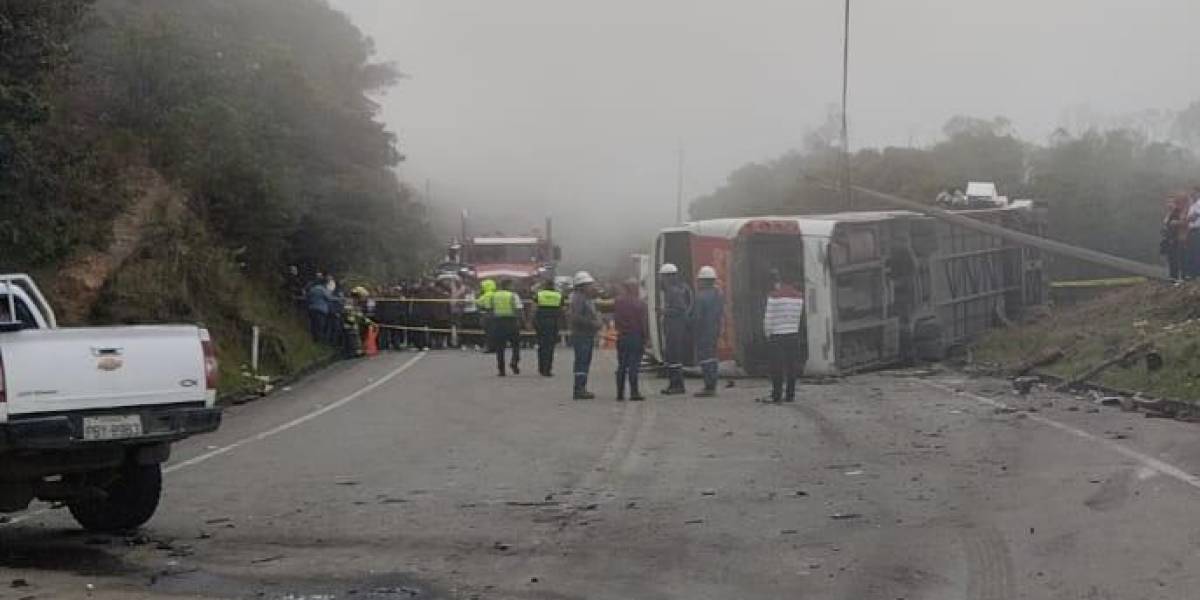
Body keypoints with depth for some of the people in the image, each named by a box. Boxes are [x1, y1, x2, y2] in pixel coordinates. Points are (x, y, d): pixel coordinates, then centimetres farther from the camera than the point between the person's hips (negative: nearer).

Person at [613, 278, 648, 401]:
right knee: (634, 366, -4)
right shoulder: (639, 303, -10)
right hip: (636, 337, -4)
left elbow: (615, 319, 9)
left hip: (621, 337, 4)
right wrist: (645, 337, -5)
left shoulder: (618, 302, 4)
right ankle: (634, 393, -7)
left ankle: (620, 393, 10)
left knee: (621, 366, 10)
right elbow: (643, 323, -10)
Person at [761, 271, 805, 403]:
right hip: (794, 335, 5)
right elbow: (800, 317, 8)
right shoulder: (799, 295, 8)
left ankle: (776, 395, -3)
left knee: (777, 367, -2)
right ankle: (790, 395, 7)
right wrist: (796, 331, 14)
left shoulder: (773, 296, -9)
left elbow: (768, 318, -8)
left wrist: (768, 334, 4)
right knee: (791, 367, 7)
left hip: (777, 336, -5)